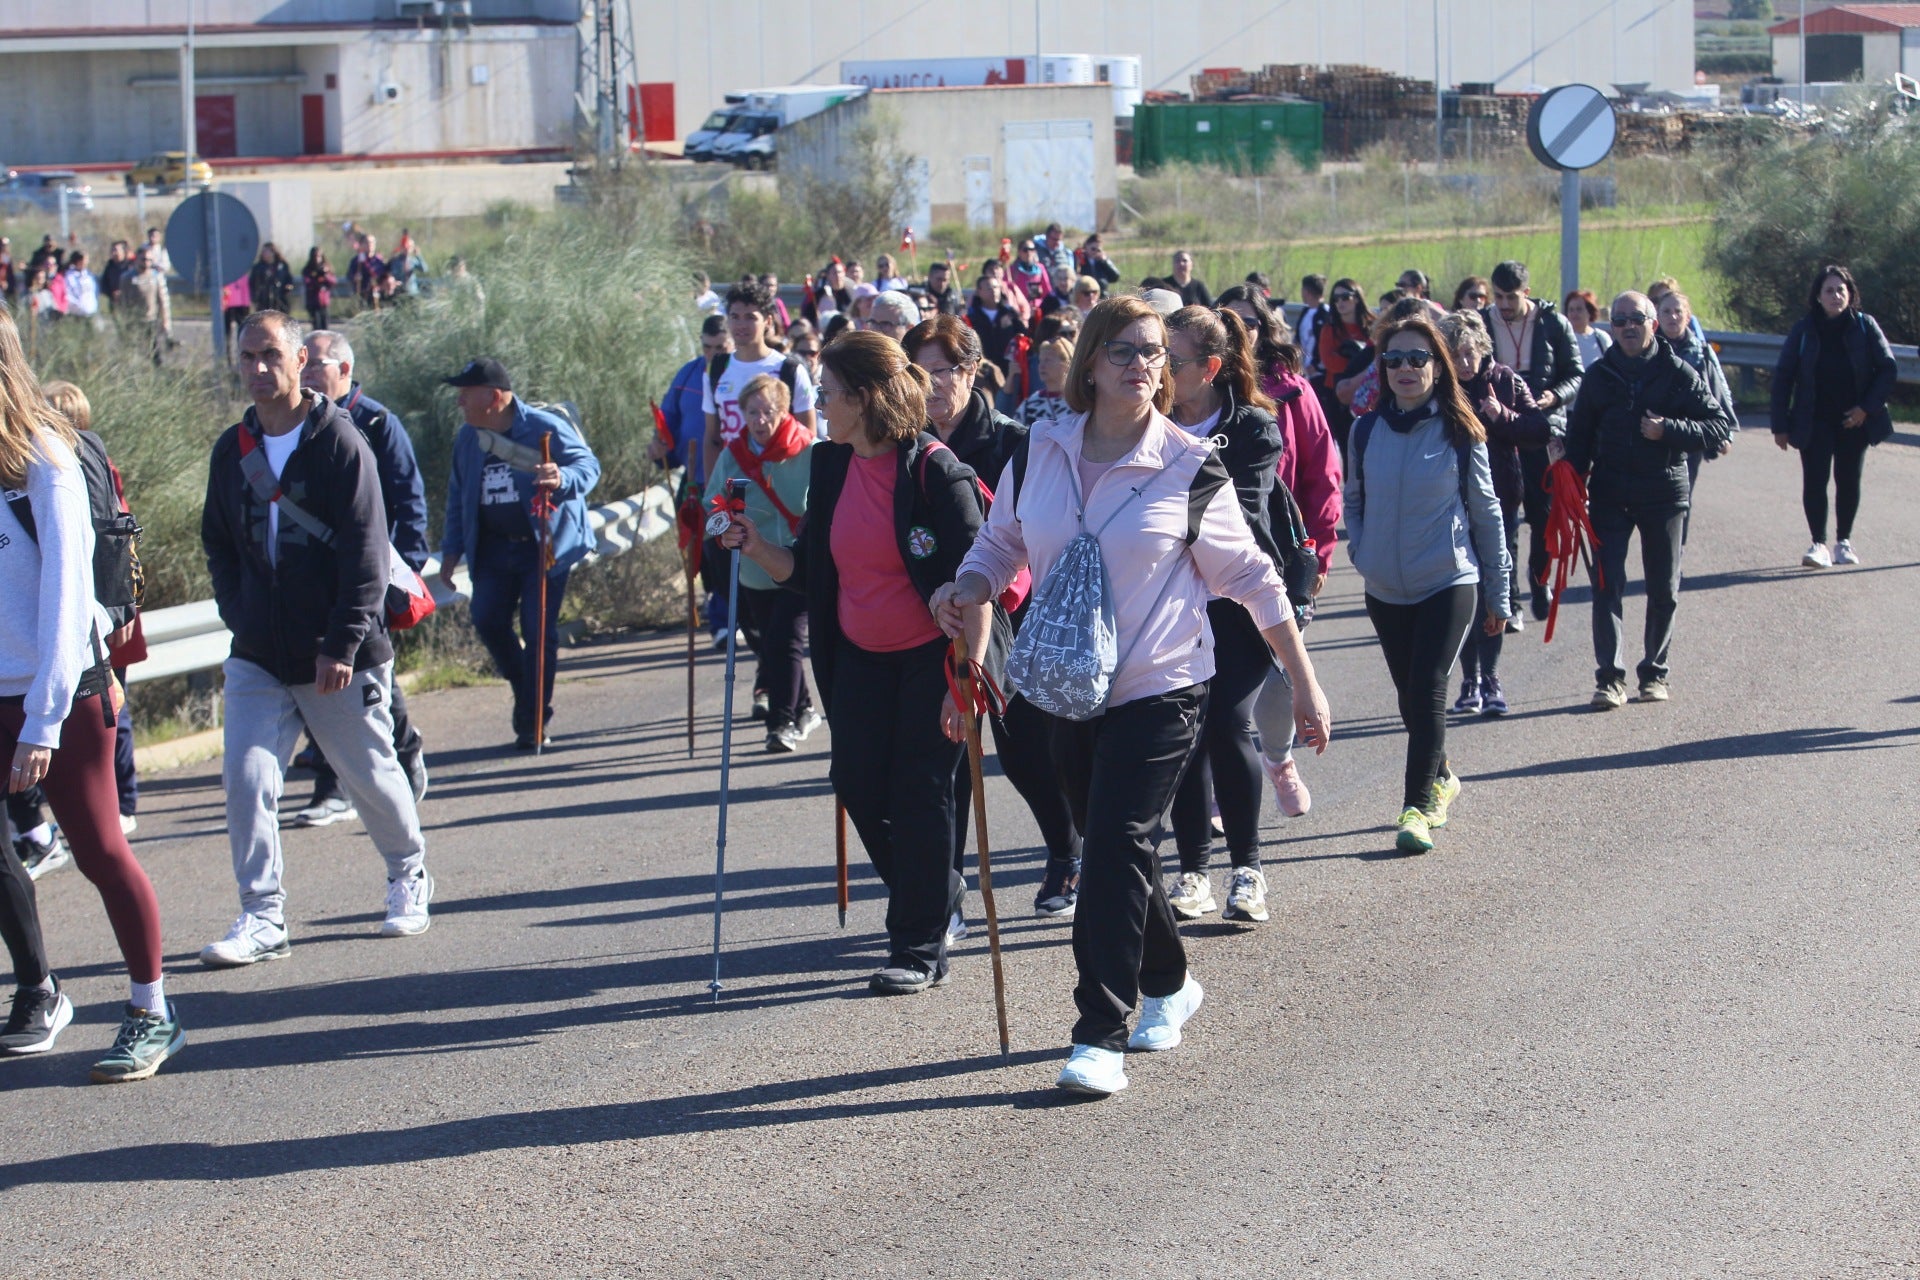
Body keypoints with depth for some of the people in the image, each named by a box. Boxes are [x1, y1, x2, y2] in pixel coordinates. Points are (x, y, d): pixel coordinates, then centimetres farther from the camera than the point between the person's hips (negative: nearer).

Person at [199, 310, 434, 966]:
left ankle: (409, 876, 35)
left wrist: (343, 646, -18)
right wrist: (240, 619, 3)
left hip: (338, 660, -4)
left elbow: (366, 557, -13)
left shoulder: (340, 443, -10)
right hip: (257, 659, 4)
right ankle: (263, 918, -4)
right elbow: (219, 546, 16)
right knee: (246, 779, -8)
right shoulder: (232, 451, 6)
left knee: (371, 776, 10)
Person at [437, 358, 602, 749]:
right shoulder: (467, 437, 7)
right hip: (495, 547, 5)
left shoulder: (544, 427, -11)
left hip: (544, 545, -5)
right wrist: (452, 549, 15)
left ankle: (534, 722, 4)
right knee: (488, 621, -4)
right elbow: (458, 496, 18)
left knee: (538, 630, -6)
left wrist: (563, 479, -37)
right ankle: (526, 695, 20)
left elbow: (588, 464, -14)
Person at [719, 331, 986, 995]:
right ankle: (939, 894, 28)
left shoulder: (935, 470, -16)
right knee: (858, 785, 2)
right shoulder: (830, 466, 4)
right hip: (860, 658, 7)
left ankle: (920, 949, 7)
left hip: (930, 658, -7)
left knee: (921, 795, -3)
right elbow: (808, 572, 10)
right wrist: (755, 546, -7)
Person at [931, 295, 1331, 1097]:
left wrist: (1304, 685, 1)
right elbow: (1001, 542, 15)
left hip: (1159, 692, -4)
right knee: (1112, 849, 14)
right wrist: (968, 588, -7)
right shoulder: (1040, 451, 1)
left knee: (1115, 850, -12)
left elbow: (1253, 580, 0)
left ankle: (1101, 1035, -8)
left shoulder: (1188, 468, -7)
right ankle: (1168, 986, 36)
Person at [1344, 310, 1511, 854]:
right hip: (1385, 590, 4)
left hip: (1449, 584, -4)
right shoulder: (1366, 431, 2)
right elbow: (1353, 500, 17)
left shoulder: (1460, 433, -5)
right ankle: (1440, 778, 35)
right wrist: (1360, 550, -1)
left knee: (1428, 689, -15)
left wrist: (1498, 594, 4)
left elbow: (1485, 512, 2)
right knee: (1410, 695, 13)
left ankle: (1418, 807, -15)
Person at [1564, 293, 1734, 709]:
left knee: (1664, 591, 6)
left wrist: (1668, 430, -17)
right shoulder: (1599, 375, 5)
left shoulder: (1677, 374, -2)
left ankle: (1654, 673, 19)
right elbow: (1579, 436, 11)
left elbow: (1720, 426, -4)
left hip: (1663, 492, -1)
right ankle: (1610, 678, -8)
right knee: (1607, 586, -7)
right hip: (1609, 494, 1)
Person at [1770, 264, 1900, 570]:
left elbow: (1888, 369, 0)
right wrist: (1780, 425, -4)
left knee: (1849, 481, 7)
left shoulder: (1864, 326, -3)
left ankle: (1844, 542, 20)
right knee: (1814, 481, -7)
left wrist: (1867, 407, -10)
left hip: (1853, 419, 1)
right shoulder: (1803, 330, -3)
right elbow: (1782, 377, -1)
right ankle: (1819, 543, -2)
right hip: (1815, 421, -1)